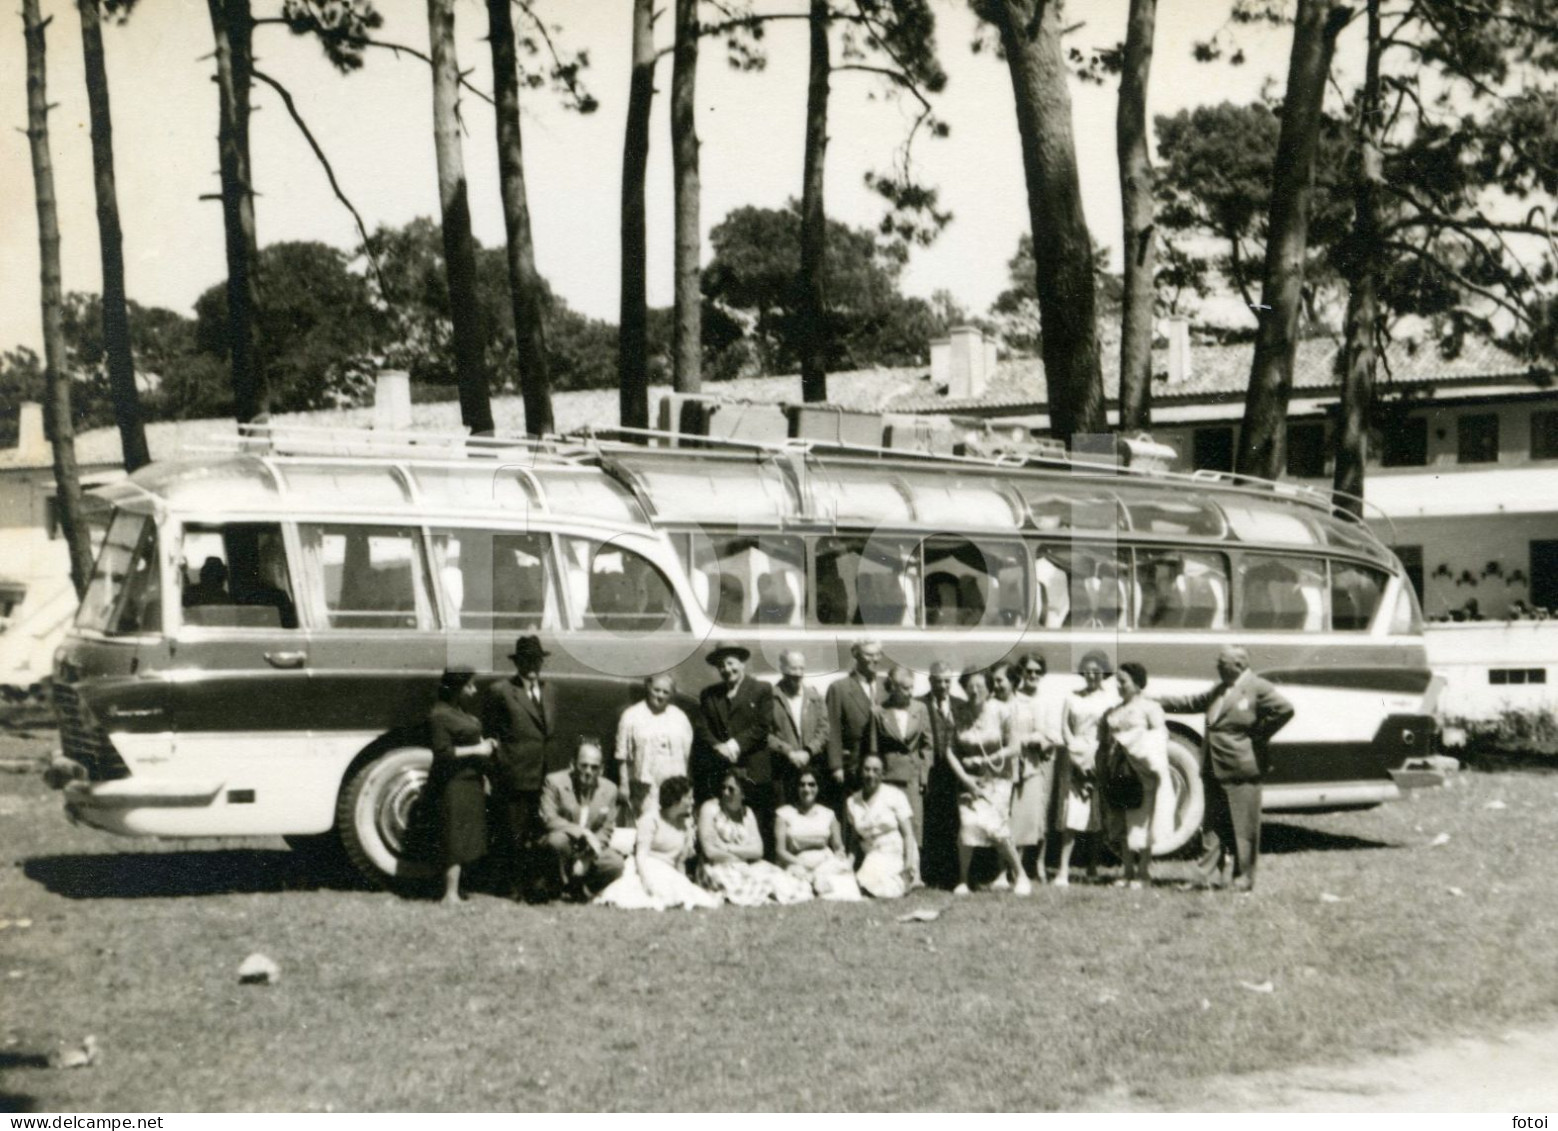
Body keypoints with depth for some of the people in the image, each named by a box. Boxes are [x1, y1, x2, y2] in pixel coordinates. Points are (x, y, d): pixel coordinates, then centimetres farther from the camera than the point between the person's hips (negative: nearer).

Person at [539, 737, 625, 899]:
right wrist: (582, 832, -28)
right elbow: (548, 819, -18)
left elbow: (606, 831, 1)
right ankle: (561, 886, -12)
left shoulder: (610, 790, 1)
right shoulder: (555, 781, -9)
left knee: (615, 863, -26)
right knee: (558, 839, -37)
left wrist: (586, 858, -16)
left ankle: (579, 888, 1)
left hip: (590, 852, 3)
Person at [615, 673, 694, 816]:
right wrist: (623, 785, -4)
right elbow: (622, 756, 0)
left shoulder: (680, 717, 11)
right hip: (646, 788, -3)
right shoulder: (631, 716, 1)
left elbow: (686, 753, 14)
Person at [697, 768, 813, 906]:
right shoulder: (710, 808, -3)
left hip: (746, 868, 5)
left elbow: (757, 850, 2)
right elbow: (710, 851, -12)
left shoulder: (747, 813, 14)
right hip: (718, 868, -5)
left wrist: (727, 848, -10)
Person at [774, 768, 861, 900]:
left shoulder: (828, 814, 17)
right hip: (797, 864, -3)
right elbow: (780, 851, 2)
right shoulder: (784, 814, 9)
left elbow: (839, 847, 15)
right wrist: (803, 865, -14)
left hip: (826, 863, 3)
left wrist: (840, 859, -9)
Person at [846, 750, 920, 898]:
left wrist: (909, 865, -18)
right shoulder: (852, 802, 8)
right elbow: (855, 839, 11)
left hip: (898, 857, -3)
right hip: (872, 860, 3)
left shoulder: (894, 795, -3)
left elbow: (908, 834, -6)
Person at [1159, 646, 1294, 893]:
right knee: (1212, 825, 9)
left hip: (1240, 771, -8)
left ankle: (1244, 878, 9)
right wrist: (1161, 702, 23)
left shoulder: (1257, 689, -9)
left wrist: (1260, 735, -15)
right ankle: (1208, 875, 14)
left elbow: (1285, 709, -20)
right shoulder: (1219, 688, 15)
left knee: (1243, 826, 1)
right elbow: (1193, 703, 26)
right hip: (1214, 770, 8)